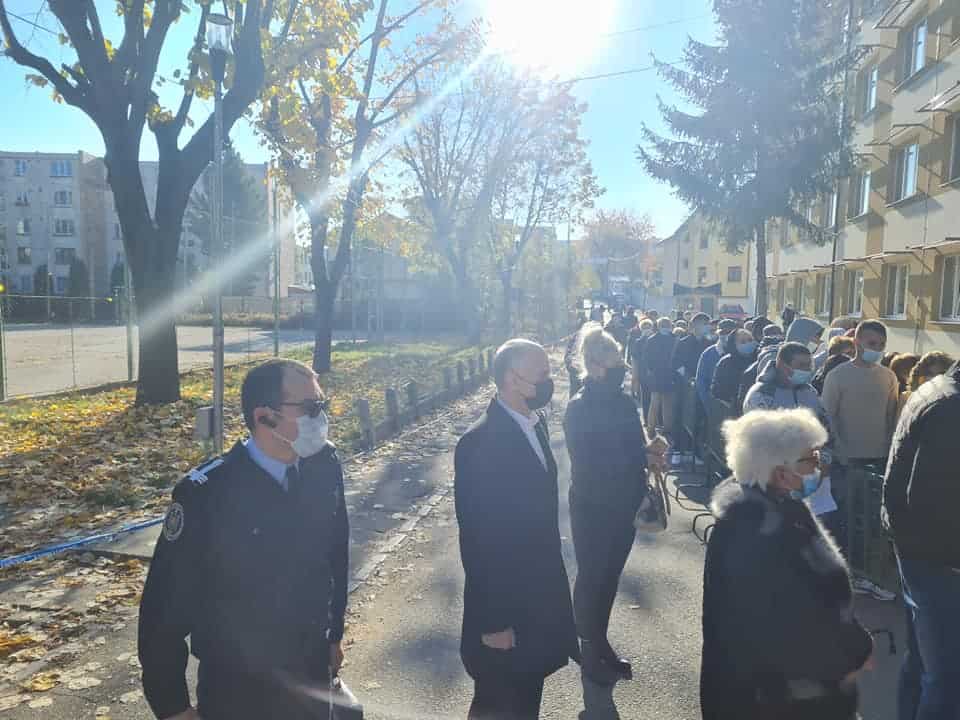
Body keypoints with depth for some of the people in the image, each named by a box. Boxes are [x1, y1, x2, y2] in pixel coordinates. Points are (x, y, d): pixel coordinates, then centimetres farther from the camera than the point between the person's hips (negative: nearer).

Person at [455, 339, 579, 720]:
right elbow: (477, 540, -23)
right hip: (504, 606, -7)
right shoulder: (479, 444, -25)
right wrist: (492, 622, -18)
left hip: (540, 596, 8)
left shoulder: (535, 422, 1)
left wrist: (551, 584, 15)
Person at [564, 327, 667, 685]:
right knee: (591, 578, 9)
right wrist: (644, 456, -22)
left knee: (610, 576, 18)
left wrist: (651, 451, -17)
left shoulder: (623, 401, 2)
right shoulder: (579, 408, -18)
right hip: (593, 509, -6)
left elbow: (635, 445, 6)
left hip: (624, 505, 6)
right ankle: (589, 650, 26)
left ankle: (600, 642, 35)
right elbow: (590, 464, -24)